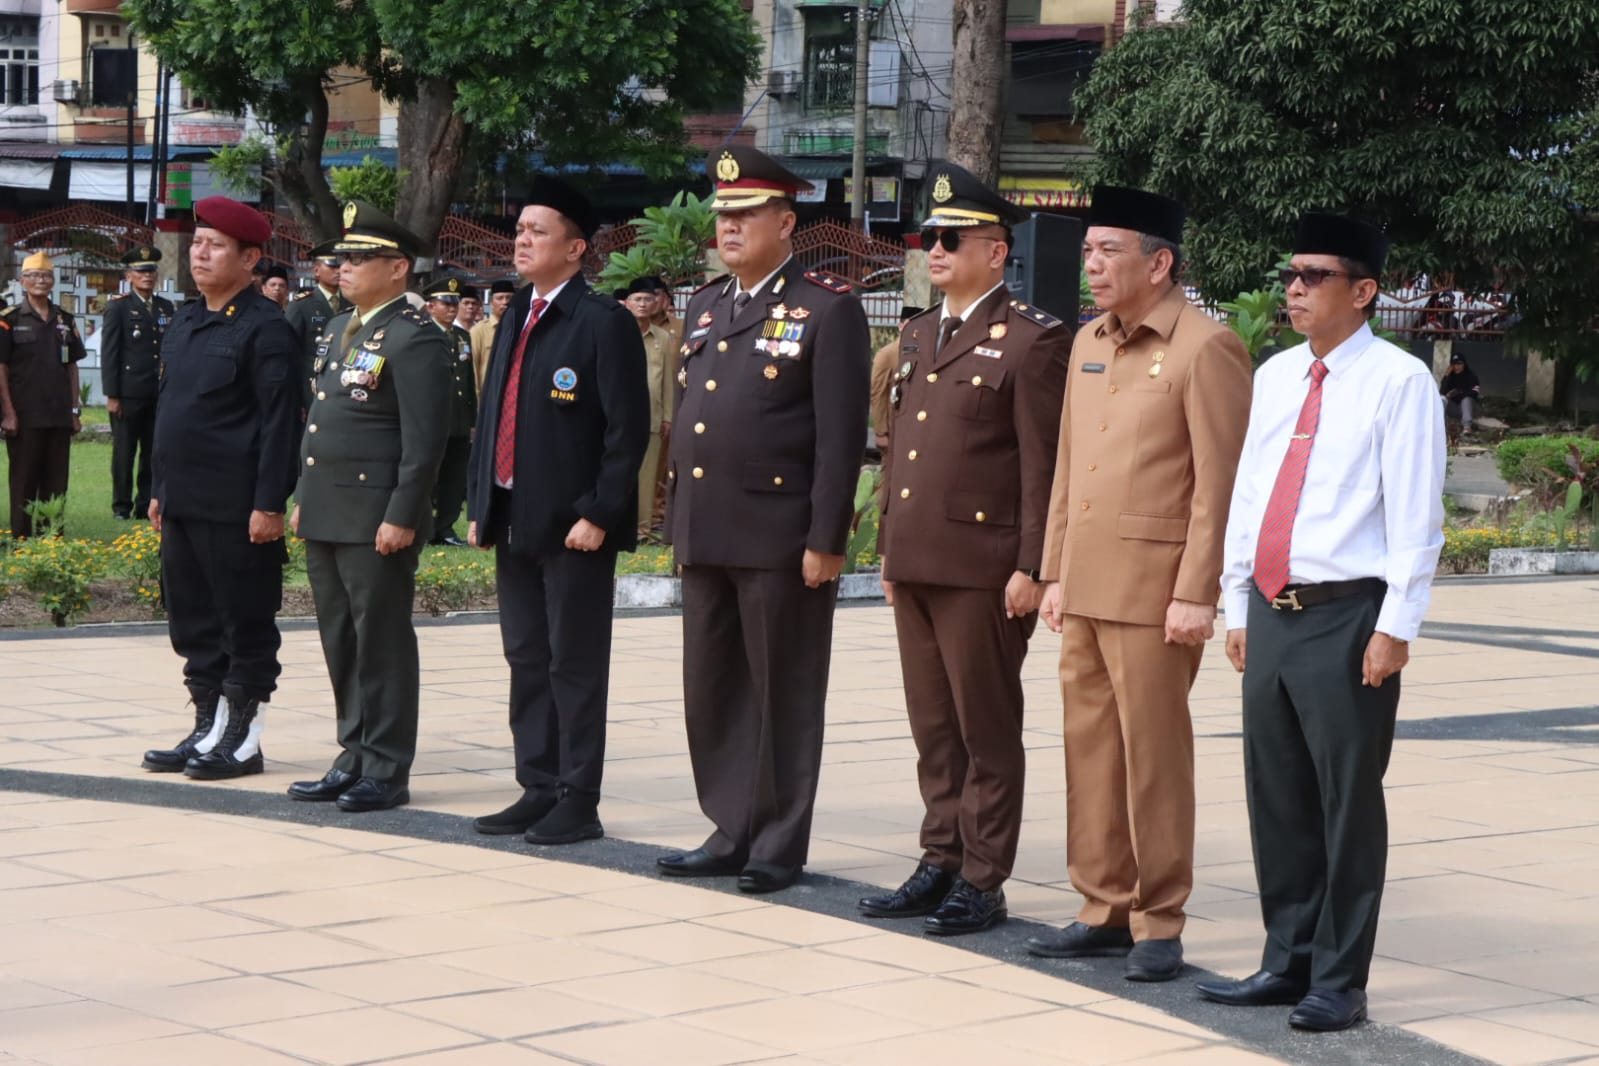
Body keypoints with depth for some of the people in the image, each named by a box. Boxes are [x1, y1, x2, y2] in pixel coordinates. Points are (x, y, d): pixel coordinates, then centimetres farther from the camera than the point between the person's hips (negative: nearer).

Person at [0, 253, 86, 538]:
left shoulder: (65, 320, 11)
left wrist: (74, 410, 10)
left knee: (56, 482, 8)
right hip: (25, 416, -4)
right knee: (23, 482, 1)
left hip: (60, 416, 4)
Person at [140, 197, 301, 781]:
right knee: (193, 622, 12)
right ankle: (208, 729, 21)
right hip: (183, 504, 8)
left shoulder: (265, 329, -10)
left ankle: (242, 739, 8)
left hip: (236, 509, -8)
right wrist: (159, 490, 18)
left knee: (246, 624, 1)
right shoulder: (182, 326, 15)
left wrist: (268, 505, -18)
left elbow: (279, 422, -14)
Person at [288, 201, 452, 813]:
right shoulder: (341, 329, 17)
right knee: (341, 644, 13)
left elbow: (425, 439, -16)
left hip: (377, 519, -9)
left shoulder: (414, 338, -12)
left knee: (382, 645, -2)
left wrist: (402, 517, -20)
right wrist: (303, 497, 19)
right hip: (327, 515, 9)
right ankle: (355, 758, 22)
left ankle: (387, 772, 5)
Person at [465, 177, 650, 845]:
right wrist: (479, 506, 12)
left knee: (575, 666, -1)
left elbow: (628, 429, -13)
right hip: (513, 521, 8)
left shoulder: (603, 322, -9)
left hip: (572, 529, -8)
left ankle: (578, 804, 5)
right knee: (527, 663, 12)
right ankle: (538, 790, 19)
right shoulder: (517, 319, 15)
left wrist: (598, 514, -17)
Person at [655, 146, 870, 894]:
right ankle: (732, 832, 21)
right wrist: (676, 522, 15)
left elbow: (841, 435, -12)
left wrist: (826, 541, -16)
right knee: (712, 692, 11)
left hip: (780, 538, -7)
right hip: (705, 537, 7)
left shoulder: (828, 309, -7)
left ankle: (780, 845, 11)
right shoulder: (705, 307, 15)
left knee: (784, 696, 3)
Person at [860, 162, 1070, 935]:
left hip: (983, 570, -8)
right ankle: (941, 864, 21)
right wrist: (889, 549, 18)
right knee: (933, 728, 13)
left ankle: (983, 883, 7)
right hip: (915, 566, 8)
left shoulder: (1033, 340, -8)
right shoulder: (918, 336, 17)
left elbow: (1043, 465, -11)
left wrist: (1031, 568, -14)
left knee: (988, 732, 1)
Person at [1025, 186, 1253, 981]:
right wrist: (1055, 574, 16)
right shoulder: (1088, 344, 15)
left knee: (1153, 756, -2)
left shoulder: (1207, 349, -9)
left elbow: (1220, 486, -12)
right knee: (1089, 748, 10)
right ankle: (1105, 908, 19)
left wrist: (1195, 595, -16)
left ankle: (1159, 924, 7)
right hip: (1085, 587, 7)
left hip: (1155, 590, -7)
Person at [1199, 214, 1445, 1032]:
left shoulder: (1397, 381, -8)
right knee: (1277, 800, 12)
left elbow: (1415, 513, -11)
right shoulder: (1274, 377, 12)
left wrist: (1395, 627, -14)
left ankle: (1339, 984, 10)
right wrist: (1238, 609, 15)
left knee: (1348, 803, 1)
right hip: (1271, 614, 7)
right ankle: (1288, 962, 24)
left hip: (1348, 617, -6)